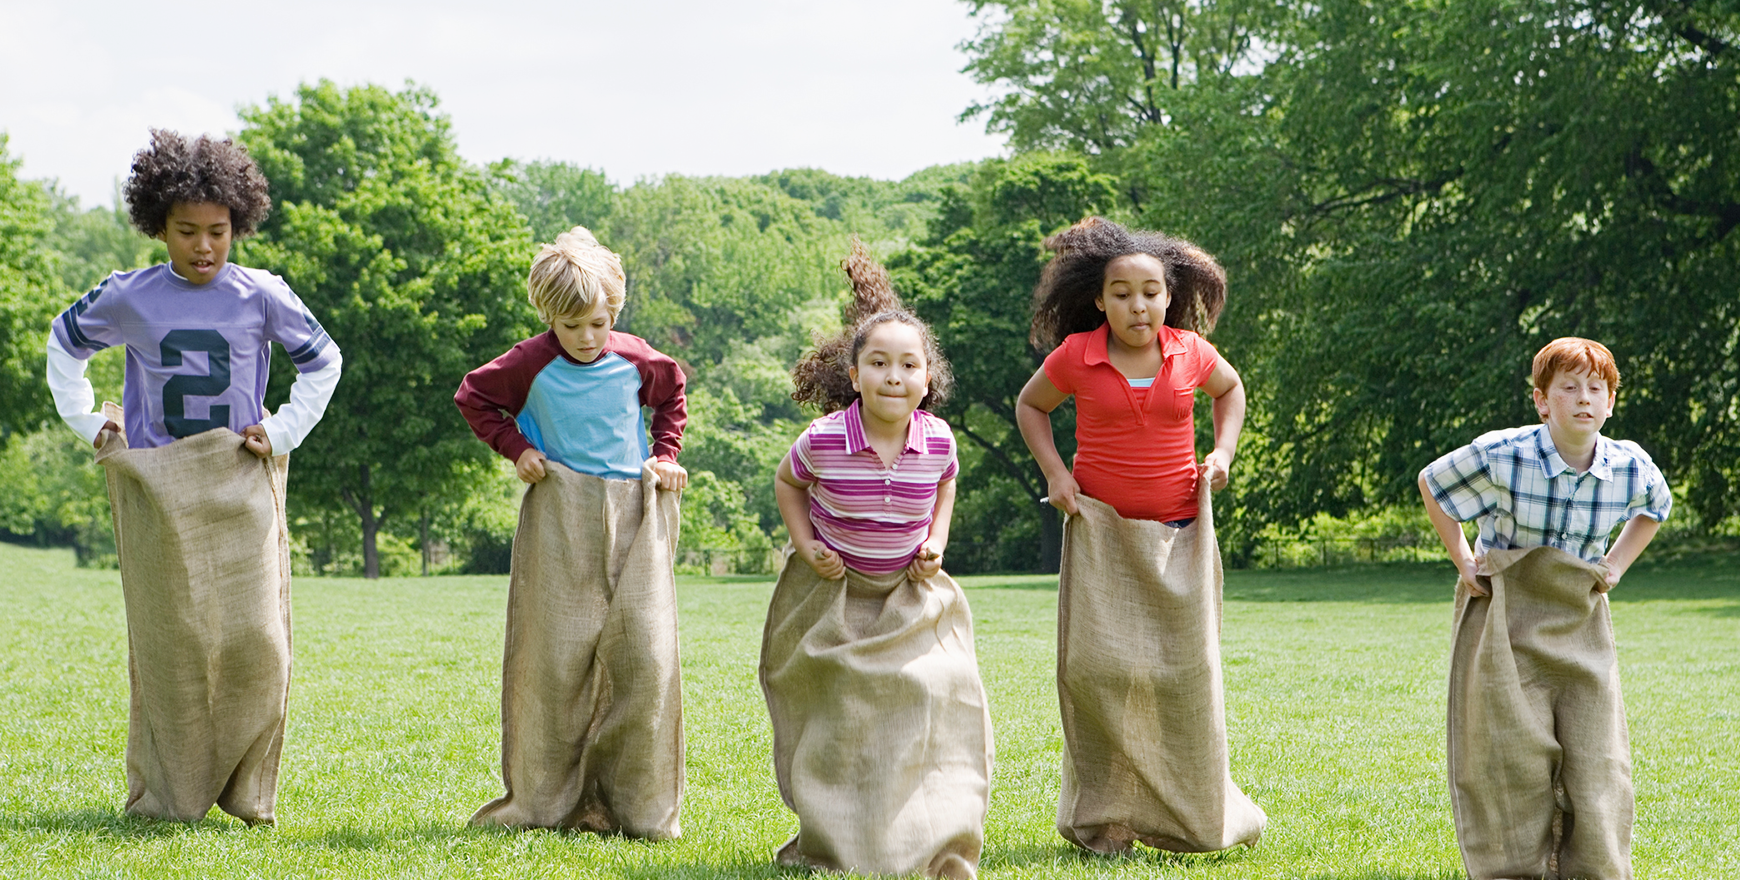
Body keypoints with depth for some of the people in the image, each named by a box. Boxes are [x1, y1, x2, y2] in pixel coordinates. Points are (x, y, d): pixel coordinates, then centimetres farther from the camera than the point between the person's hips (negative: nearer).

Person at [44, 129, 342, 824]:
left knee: (253, 641, -7)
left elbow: (323, 360, 14)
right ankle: (169, 792, 8)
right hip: (157, 490, 0)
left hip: (241, 486, 0)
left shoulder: (261, 296, -1)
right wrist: (87, 422, 11)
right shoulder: (129, 298, 1)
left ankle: (244, 788, 6)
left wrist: (283, 433, 5)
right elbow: (65, 341, 20)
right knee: (168, 642, 0)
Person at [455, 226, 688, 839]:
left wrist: (665, 453, 11)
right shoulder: (532, 364, -5)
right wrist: (514, 447, 1)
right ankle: (545, 800, 8)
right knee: (553, 656, -2)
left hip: (633, 513, 1)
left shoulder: (636, 361, 1)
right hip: (560, 517, -1)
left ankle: (637, 804, 1)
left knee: (645, 655, -7)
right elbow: (473, 397, 11)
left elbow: (673, 395, 23)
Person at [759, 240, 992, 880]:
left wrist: (937, 540, -2)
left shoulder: (937, 439, -14)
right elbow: (787, 482, 2)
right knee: (835, 713, 4)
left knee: (936, 694, -14)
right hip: (832, 590, -1)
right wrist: (806, 546, -8)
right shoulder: (824, 439, -21)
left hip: (910, 591, 1)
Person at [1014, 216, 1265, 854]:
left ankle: (1188, 815, 13)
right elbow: (1030, 405, 12)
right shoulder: (1075, 357, -7)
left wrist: (1223, 451, 5)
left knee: (1184, 669, -1)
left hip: (1179, 535, 1)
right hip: (1101, 531, -1)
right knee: (1098, 666, -8)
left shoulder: (1189, 351, -2)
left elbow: (1229, 388, 21)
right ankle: (1105, 817, 0)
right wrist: (1054, 472, -1)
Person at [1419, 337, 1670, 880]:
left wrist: (1616, 564, 7)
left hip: (1581, 625, 3)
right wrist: (1462, 560, 1)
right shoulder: (1500, 457, -17)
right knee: (1514, 751, -4)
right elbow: (1431, 484, 3)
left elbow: (1656, 506, 19)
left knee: (1596, 755, 0)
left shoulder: (1631, 468, -7)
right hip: (1507, 618, -3)